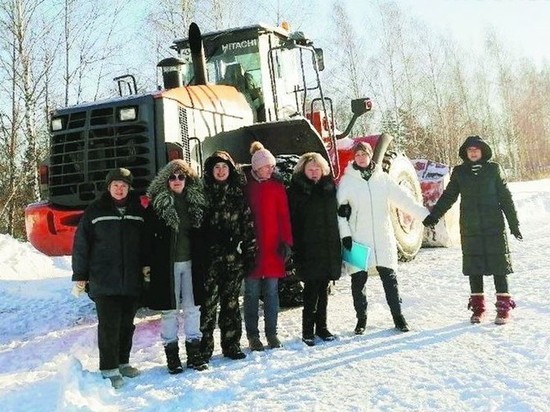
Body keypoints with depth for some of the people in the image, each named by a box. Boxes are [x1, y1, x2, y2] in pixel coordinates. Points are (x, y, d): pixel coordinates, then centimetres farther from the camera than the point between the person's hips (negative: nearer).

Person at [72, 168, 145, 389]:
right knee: (109, 325, -3)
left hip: (132, 280, 3)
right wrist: (80, 275, -3)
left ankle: (122, 362, 25)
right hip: (104, 280, -3)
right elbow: (81, 244, 0)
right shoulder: (95, 211, 0)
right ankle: (109, 369, 5)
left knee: (127, 324, 12)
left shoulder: (138, 211, 8)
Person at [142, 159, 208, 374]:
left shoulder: (197, 202, 7)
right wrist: (147, 264, -6)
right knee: (169, 310, 4)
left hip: (191, 264, 3)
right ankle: (172, 354, 14)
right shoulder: (157, 205, -2)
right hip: (166, 265, -3)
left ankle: (194, 353, 17)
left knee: (192, 308, 7)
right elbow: (148, 236, -2)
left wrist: (203, 261, 8)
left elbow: (204, 234, 11)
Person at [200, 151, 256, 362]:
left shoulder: (240, 192, 9)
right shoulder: (204, 193, 2)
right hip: (211, 256, -2)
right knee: (209, 301, -2)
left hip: (235, 256, 3)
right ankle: (204, 347, 8)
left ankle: (232, 345, 20)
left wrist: (250, 252, 4)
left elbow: (248, 224, 9)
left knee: (231, 301, 10)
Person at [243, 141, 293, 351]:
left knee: (271, 292, 8)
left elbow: (284, 216, 4)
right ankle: (253, 335, 14)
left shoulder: (277, 187, 6)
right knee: (252, 293, 4)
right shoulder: (245, 186, 0)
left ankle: (271, 333, 18)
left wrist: (286, 242, -3)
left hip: (273, 248, 2)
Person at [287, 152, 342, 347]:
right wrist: (294, 246, -14)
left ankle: (321, 326, 22)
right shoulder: (297, 190, -4)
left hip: (329, 246, 4)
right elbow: (292, 219, -7)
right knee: (312, 288, -4)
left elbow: (336, 212, 17)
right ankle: (307, 330, 6)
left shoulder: (329, 187, 9)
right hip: (308, 248, -4)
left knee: (323, 288, 11)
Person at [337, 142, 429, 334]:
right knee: (358, 281, 5)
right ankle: (361, 319, 18)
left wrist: (427, 215, -1)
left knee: (389, 278, 7)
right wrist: (345, 234, -8)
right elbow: (339, 209, -1)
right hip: (358, 239, -1)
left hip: (383, 237, 1)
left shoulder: (382, 178, 5)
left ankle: (398, 316, 17)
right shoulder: (347, 180, 0)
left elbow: (403, 199, 3)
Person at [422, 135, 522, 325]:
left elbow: (505, 197, 4)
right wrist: (434, 215, -9)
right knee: (474, 267, 5)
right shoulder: (459, 172, 7)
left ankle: (504, 307, 6)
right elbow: (448, 196, 5)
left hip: (494, 227, -2)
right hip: (470, 229, 2)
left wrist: (514, 223, 2)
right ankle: (478, 307, 14)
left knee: (499, 265, -1)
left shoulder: (493, 169, 3)